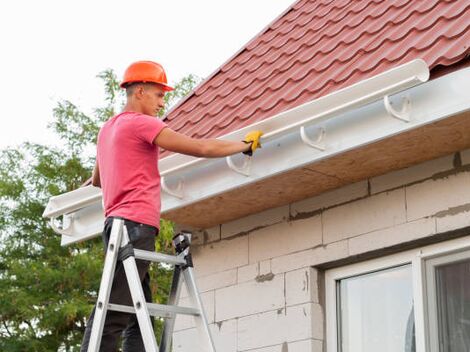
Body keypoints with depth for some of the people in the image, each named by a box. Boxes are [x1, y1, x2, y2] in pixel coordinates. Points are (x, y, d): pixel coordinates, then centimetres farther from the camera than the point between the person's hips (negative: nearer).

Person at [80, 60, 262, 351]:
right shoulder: (141, 123, -5)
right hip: (136, 225, -10)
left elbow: (97, 180, 38)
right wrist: (247, 144, 6)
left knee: (139, 317, 6)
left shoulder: (108, 129, 23)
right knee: (113, 317, -15)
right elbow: (203, 148, -8)